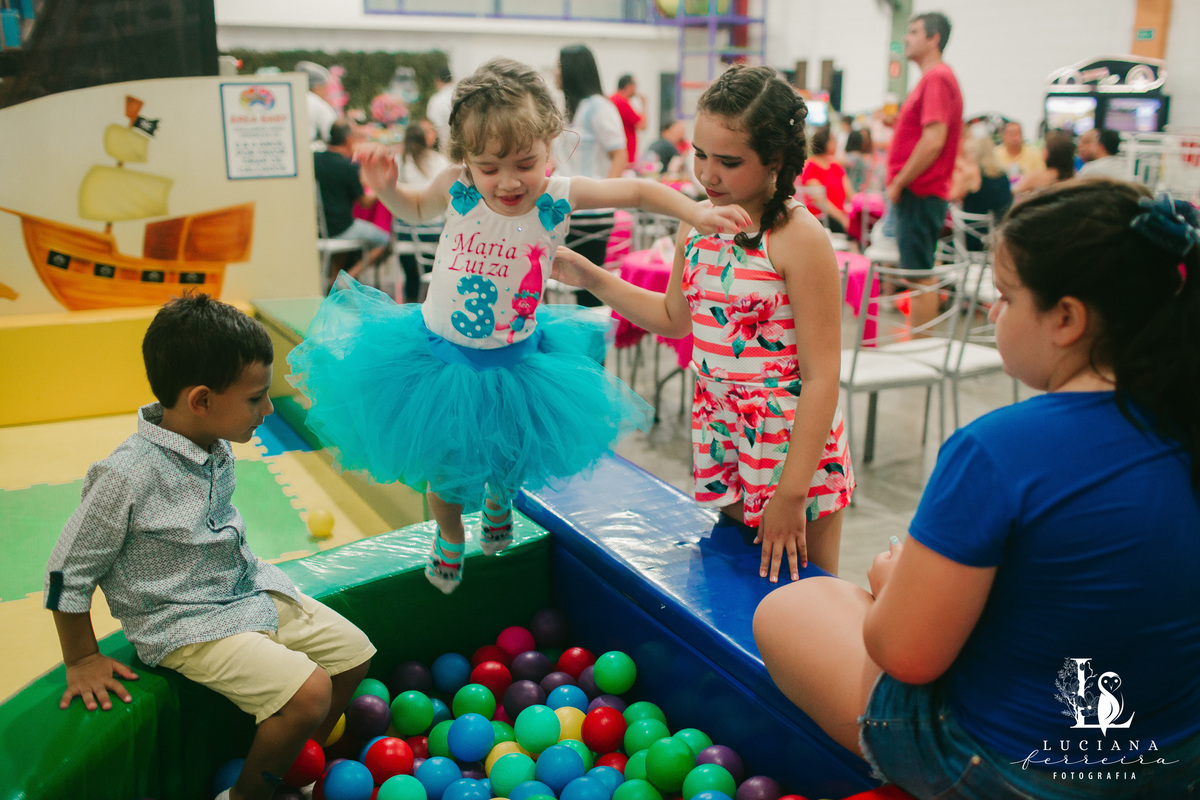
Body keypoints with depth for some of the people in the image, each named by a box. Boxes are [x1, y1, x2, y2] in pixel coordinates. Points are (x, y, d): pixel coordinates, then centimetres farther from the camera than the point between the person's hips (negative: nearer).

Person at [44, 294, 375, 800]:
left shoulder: (219, 449, -3)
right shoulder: (127, 477, -26)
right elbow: (68, 570, -14)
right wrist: (82, 660, -5)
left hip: (250, 588, 8)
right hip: (185, 625, -8)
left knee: (354, 653, 8)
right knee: (308, 691, -23)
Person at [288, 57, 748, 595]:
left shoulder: (559, 197, -20)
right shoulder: (457, 189, -19)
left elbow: (637, 191, -8)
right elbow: (415, 211, 4)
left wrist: (698, 214, -18)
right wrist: (385, 188, -15)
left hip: (515, 362, 1)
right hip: (440, 350, 0)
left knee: (507, 458, 18)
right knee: (444, 463, 13)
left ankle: (498, 501, 56)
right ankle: (449, 537, 44)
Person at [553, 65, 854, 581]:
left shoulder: (798, 239, -18)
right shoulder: (696, 225, 2)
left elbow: (821, 375, -18)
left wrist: (791, 495, -18)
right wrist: (590, 277, 10)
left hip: (792, 444, -6)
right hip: (718, 432, 6)